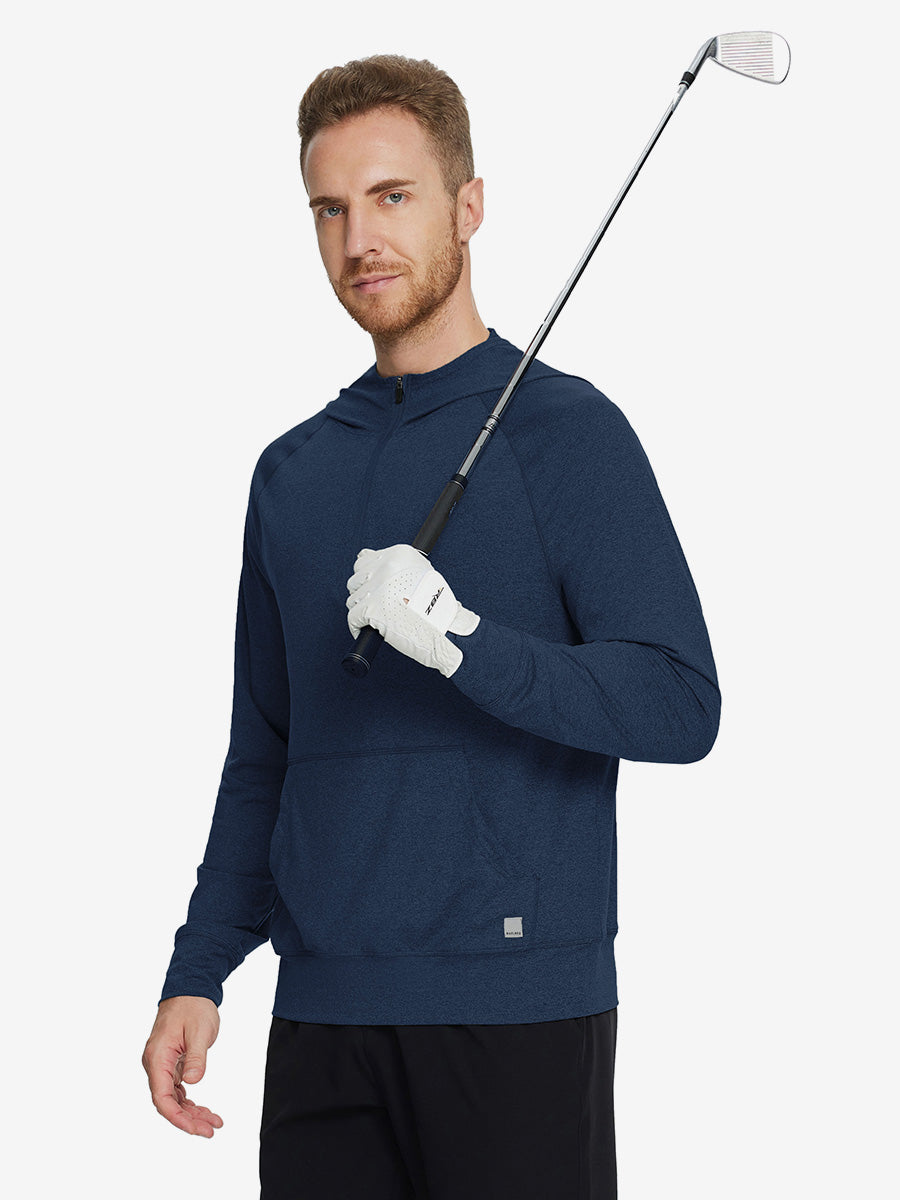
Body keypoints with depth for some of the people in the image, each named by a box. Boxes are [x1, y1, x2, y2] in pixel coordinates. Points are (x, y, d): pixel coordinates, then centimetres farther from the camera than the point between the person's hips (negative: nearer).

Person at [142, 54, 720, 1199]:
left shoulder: (564, 430, -4)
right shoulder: (293, 471, 15)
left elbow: (681, 705, -13)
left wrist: (462, 642, -24)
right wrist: (198, 972, 12)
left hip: (516, 1009, -5)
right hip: (321, 1014, 5)